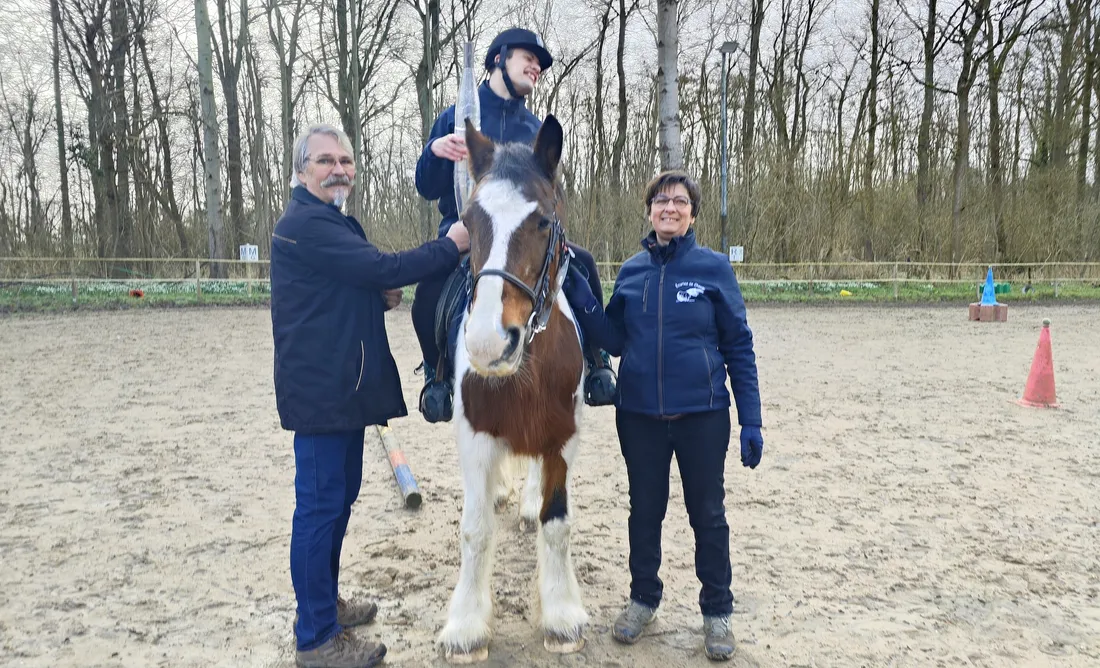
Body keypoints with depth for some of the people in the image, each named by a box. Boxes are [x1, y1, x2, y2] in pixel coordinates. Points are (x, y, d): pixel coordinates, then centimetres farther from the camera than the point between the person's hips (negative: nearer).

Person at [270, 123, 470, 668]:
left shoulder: (331, 224, 18)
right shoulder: (306, 225, -16)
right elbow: (384, 267, -24)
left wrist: (381, 300, 3)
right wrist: (453, 246, -14)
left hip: (342, 388, 11)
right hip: (320, 391, -11)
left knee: (339, 496, 19)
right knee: (320, 505, -3)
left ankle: (325, 603, 34)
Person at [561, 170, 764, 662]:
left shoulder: (714, 267, -5)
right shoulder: (632, 271, 4)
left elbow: (739, 347, -4)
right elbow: (615, 340, 6)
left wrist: (751, 421, -7)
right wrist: (582, 301, -8)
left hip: (702, 415, -2)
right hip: (640, 416, 3)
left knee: (707, 514, 11)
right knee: (644, 510, 16)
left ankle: (717, 612, 29)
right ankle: (643, 599, 36)